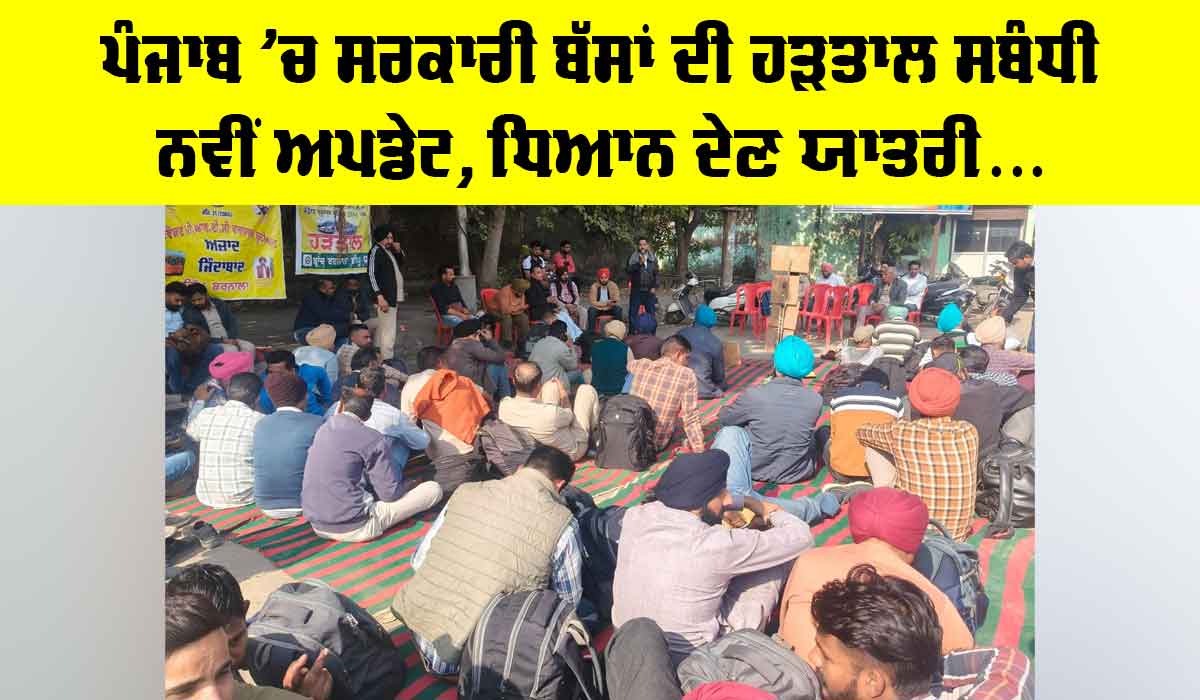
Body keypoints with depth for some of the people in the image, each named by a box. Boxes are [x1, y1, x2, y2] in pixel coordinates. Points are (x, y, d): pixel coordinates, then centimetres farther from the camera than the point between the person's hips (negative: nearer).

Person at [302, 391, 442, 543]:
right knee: (433, 490, -4)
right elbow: (390, 494, -12)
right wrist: (407, 486, 10)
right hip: (355, 528, -7)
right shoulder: (373, 440, -15)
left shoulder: (323, 429, 5)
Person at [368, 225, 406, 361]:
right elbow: (371, 274, -17)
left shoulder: (389, 250, 17)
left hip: (392, 297, 10)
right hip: (385, 298, -10)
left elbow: (401, 262, 32)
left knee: (382, 331, 16)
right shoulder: (376, 250, -9)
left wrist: (399, 251, 10)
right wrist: (380, 297, -24)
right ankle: (386, 360, -11)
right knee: (388, 333, -13)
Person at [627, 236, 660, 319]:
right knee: (633, 314, 1)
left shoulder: (653, 258, 8)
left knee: (651, 314, 8)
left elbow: (656, 274, 9)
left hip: (649, 291, 2)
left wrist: (654, 287, -1)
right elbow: (628, 270, -12)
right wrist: (639, 263, -22)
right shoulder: (632, 258, 1)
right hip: (636, 290, -2)